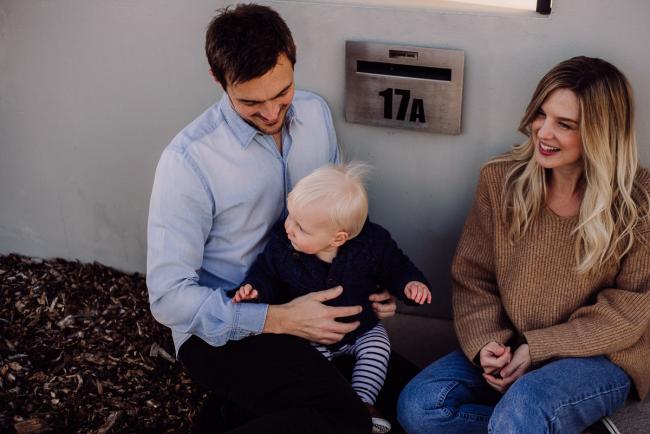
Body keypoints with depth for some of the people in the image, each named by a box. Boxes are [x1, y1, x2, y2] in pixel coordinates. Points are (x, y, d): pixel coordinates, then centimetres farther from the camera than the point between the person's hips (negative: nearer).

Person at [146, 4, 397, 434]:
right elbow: (168, 296, -18)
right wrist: (278, 319, -24)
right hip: (222, 329, -7)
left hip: (304, 307, 7)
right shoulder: (189, 159, -19)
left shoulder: (316, 113, 0)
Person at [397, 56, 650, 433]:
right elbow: (473, 277, 3)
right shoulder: (501, 179, -3)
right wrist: (485, 342, -16)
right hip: (510, 349, 5)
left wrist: (538, 347, -16)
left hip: (601, 359, -4)